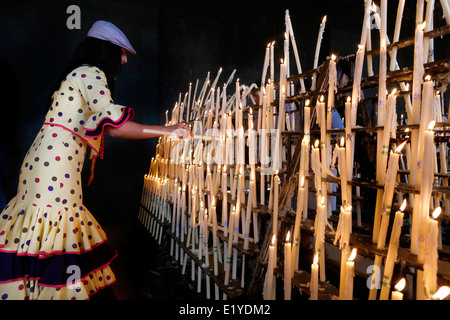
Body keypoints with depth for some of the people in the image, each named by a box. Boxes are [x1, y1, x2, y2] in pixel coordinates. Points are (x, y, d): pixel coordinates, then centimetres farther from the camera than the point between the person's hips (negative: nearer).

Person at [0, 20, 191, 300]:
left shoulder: (82, 74, 23)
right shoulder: (91, 74, -9)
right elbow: (115, 126, -21)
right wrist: (168, 130, -16)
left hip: (43, 162, 10)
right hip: (56, 167, -10)